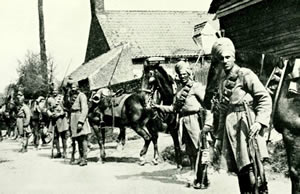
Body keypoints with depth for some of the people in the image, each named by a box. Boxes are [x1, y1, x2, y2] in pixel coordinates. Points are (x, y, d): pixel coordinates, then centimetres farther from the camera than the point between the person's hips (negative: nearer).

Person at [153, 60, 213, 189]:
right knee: (190, 152, 11)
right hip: (183, 121, 7)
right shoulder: (179, 89, 16)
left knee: (198, 150, -6)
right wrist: (159, 107, 8)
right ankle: (197, 178, 21)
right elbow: (174, 108, 21)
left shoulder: (197, 87, -5)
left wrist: (207, 124, -20)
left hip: (194, 120, -7)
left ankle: (203, 180, 1)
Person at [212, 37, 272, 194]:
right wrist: (219, 137, 20)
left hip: (247, 125, -6)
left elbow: (265, 98, -6)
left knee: (252, 168, -15)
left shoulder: (245, 74, 0)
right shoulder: (222, 83, 20)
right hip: (230, 128, 6)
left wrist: (259, 121, -19)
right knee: (240, 171, 5)